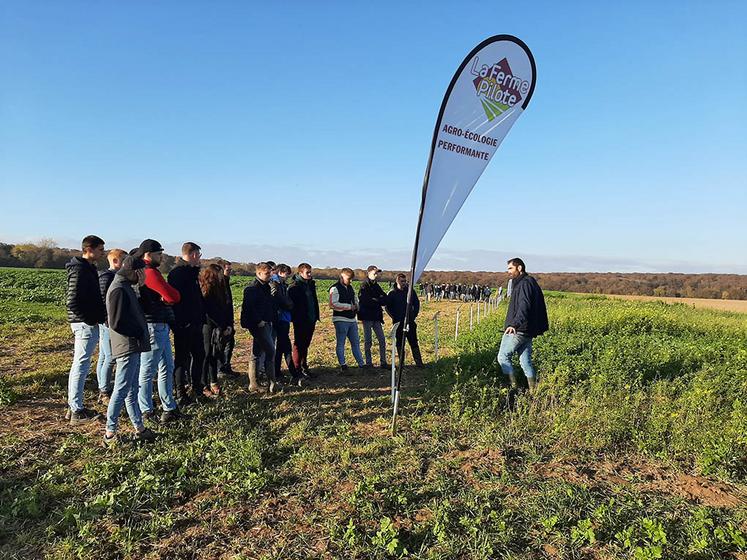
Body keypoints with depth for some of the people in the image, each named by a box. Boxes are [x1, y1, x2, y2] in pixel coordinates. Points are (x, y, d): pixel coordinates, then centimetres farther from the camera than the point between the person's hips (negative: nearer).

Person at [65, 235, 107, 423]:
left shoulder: (88, 268, 15)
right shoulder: (80, 270, -16)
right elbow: (73, 302, -22)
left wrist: (100, 316, 13)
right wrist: (91, 320, -17)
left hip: (87, 324, 11)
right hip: (86, 325, -11)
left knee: (78, 365, 16)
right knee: (81, 366, -4)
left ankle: (73, 407, 26)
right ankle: (77, 411, 4)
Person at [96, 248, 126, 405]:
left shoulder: (117, 277, 15)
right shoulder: (106, 277, -13)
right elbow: (104, 301, -19)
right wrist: (109, 323, -21)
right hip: (108, 323, -10)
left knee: (104, 357, 14)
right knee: (110, 358, -5)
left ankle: (103, 391, 22)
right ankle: (105, 393, 4)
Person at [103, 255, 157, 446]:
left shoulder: (125, 287, 15)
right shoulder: (118, 289, -16)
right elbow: (117, 323, -21)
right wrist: (139, 333, -12)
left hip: (133, 347, 10)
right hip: (127, 347, -10)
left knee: (131, 391, 15)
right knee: (121, 391, -2)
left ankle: (139, 428, 24)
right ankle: (110, 433, 8)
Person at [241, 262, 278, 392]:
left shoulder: (266, 287, 16)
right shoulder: (252, 288, -12)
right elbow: (249, 307, -21)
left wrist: (271, 320, 12)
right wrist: (258, 321, -19)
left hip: (266, 323, 9)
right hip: (259, 325, -9)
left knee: (257, 353, 11)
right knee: (270, 351, -9)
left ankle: (253, 384, 16)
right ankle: (272, 381, -2)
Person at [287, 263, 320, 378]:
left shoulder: (311, 284, 12)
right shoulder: (294, 287, -12)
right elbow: (291, 303, -16)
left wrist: (316, 316, 13)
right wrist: (296, 318, -19)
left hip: (311, 320, 7)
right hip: (300, 321, -7)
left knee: (306, 344, 16)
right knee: (299, 344, 1)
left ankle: (304, 366, 27)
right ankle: (297, 368, 9)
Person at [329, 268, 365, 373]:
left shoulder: (350, 287, 15)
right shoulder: (335, 288, -11)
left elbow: (355, 298, 29)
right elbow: (333, 304, -22)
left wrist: (356, 305, 5)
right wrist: (350, 307, -17)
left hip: (352, 320, 8)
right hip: (341, 320, -8)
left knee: (356, 342, 12)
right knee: (340, 344, 1)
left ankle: (361, 364, 19)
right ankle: (343, 366, 7)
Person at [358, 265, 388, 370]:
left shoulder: (376, 286, 15)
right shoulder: (364, 286, -6)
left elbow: (385, 300, 6)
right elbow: (365, 300, -20)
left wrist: (374, 300, -12)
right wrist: (378, 301, -9)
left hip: (376, 317, 7)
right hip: (367, 317, -7)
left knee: (382, 340, 6)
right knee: (368, 341, 0)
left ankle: (383, 362, 14)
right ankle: (368, 363, 8)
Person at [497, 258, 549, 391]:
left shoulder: (524, 283, -12)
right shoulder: (531, 283, 19)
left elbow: (524, 306, -27)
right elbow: (538, 308, 22)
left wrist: (515, 324, -38)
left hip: (517, 330, -10)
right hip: (527, 331, 10)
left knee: (503, 357, -3)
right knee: (526, 361, 12)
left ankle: (513, 386, -4)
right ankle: (533, 390, 14)